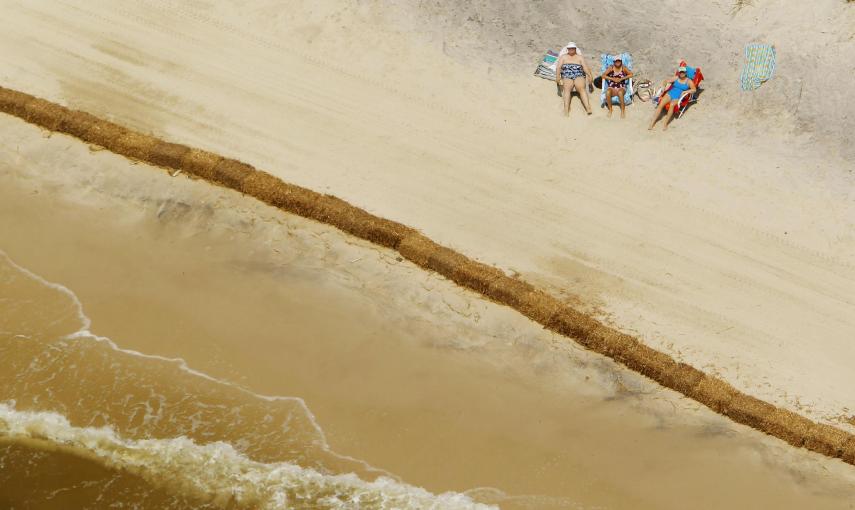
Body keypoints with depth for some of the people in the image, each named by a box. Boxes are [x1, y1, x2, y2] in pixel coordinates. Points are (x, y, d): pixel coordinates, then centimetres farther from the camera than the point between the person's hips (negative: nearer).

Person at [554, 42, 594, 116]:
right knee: (567, 88, -33)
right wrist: (557, 76, -10)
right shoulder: (563, 57, 23)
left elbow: (585, 67, 10)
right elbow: (558, 67, 10)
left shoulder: (580, 57, 23)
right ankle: (566, 109, -50)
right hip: (567, 77, 0)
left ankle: (588, 108, -47)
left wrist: (589, 75, -9)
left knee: (581, 88, -32)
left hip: (579, 76, 0)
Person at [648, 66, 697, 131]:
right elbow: (666, 81, 19)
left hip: (678, 98, -3)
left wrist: (685, 92, -15)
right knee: (661, 104, -26)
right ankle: (652, 123, -31)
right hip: (670, 94, 3)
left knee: (672, 104, -39)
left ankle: (665, 124, -38)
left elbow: (694, 89, -2)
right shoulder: (676, 78, 16)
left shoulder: (689, 81, 8)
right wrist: (663, 86, -1)